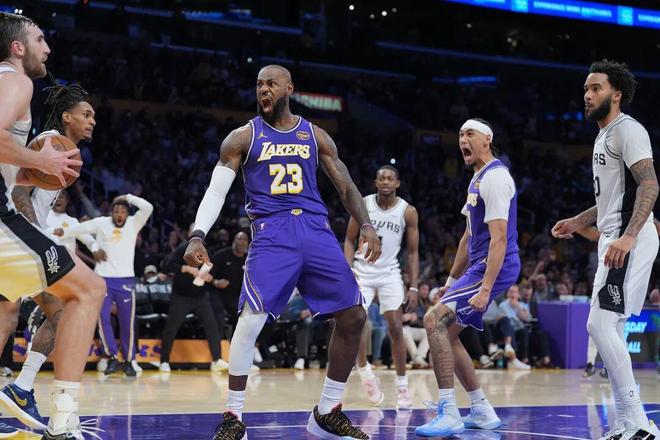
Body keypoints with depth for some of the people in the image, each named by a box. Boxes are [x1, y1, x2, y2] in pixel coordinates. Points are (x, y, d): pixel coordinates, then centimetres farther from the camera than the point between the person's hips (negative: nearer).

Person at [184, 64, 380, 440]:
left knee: (354, 317, 0)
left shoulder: (315, 135, 13)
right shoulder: (243, 137, 6)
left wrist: (366, 226, -4)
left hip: (316, 230, 3)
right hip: (272, 232, -3)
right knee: (251, 319, -21)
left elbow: (345, 185, 13)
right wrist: (198, 236, -16)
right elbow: (216, 190, 0)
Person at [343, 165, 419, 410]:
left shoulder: (408, 212, -6)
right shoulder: (363, 205, -5)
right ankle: (365, 373, 7)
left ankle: (402, 387, 3)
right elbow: (350, 240, 2)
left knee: (395, 328, -7)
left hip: (390, 273, 0)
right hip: (362, 270, 0)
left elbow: (413, 252, -1)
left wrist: (413, 288, -8)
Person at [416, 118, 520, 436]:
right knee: (447, 333, 12)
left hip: (495, 268, -11)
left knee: (435, 319, -20)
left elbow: (499, 238, -22)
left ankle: (449, 414, -21)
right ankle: (482, 411, 17)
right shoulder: (477, 179, 18)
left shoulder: (495, 177, -15)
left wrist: (485, 289, -28)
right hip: (479, 266, 11)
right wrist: (452, 281, 24)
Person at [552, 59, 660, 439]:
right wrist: (578, 222, 29)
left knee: (601, 324, -16)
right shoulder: (604, 137, 21)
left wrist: (628, 236, -31)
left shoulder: (627, 130, -10)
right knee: (609, 329, 9)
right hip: (614, 242, 11)